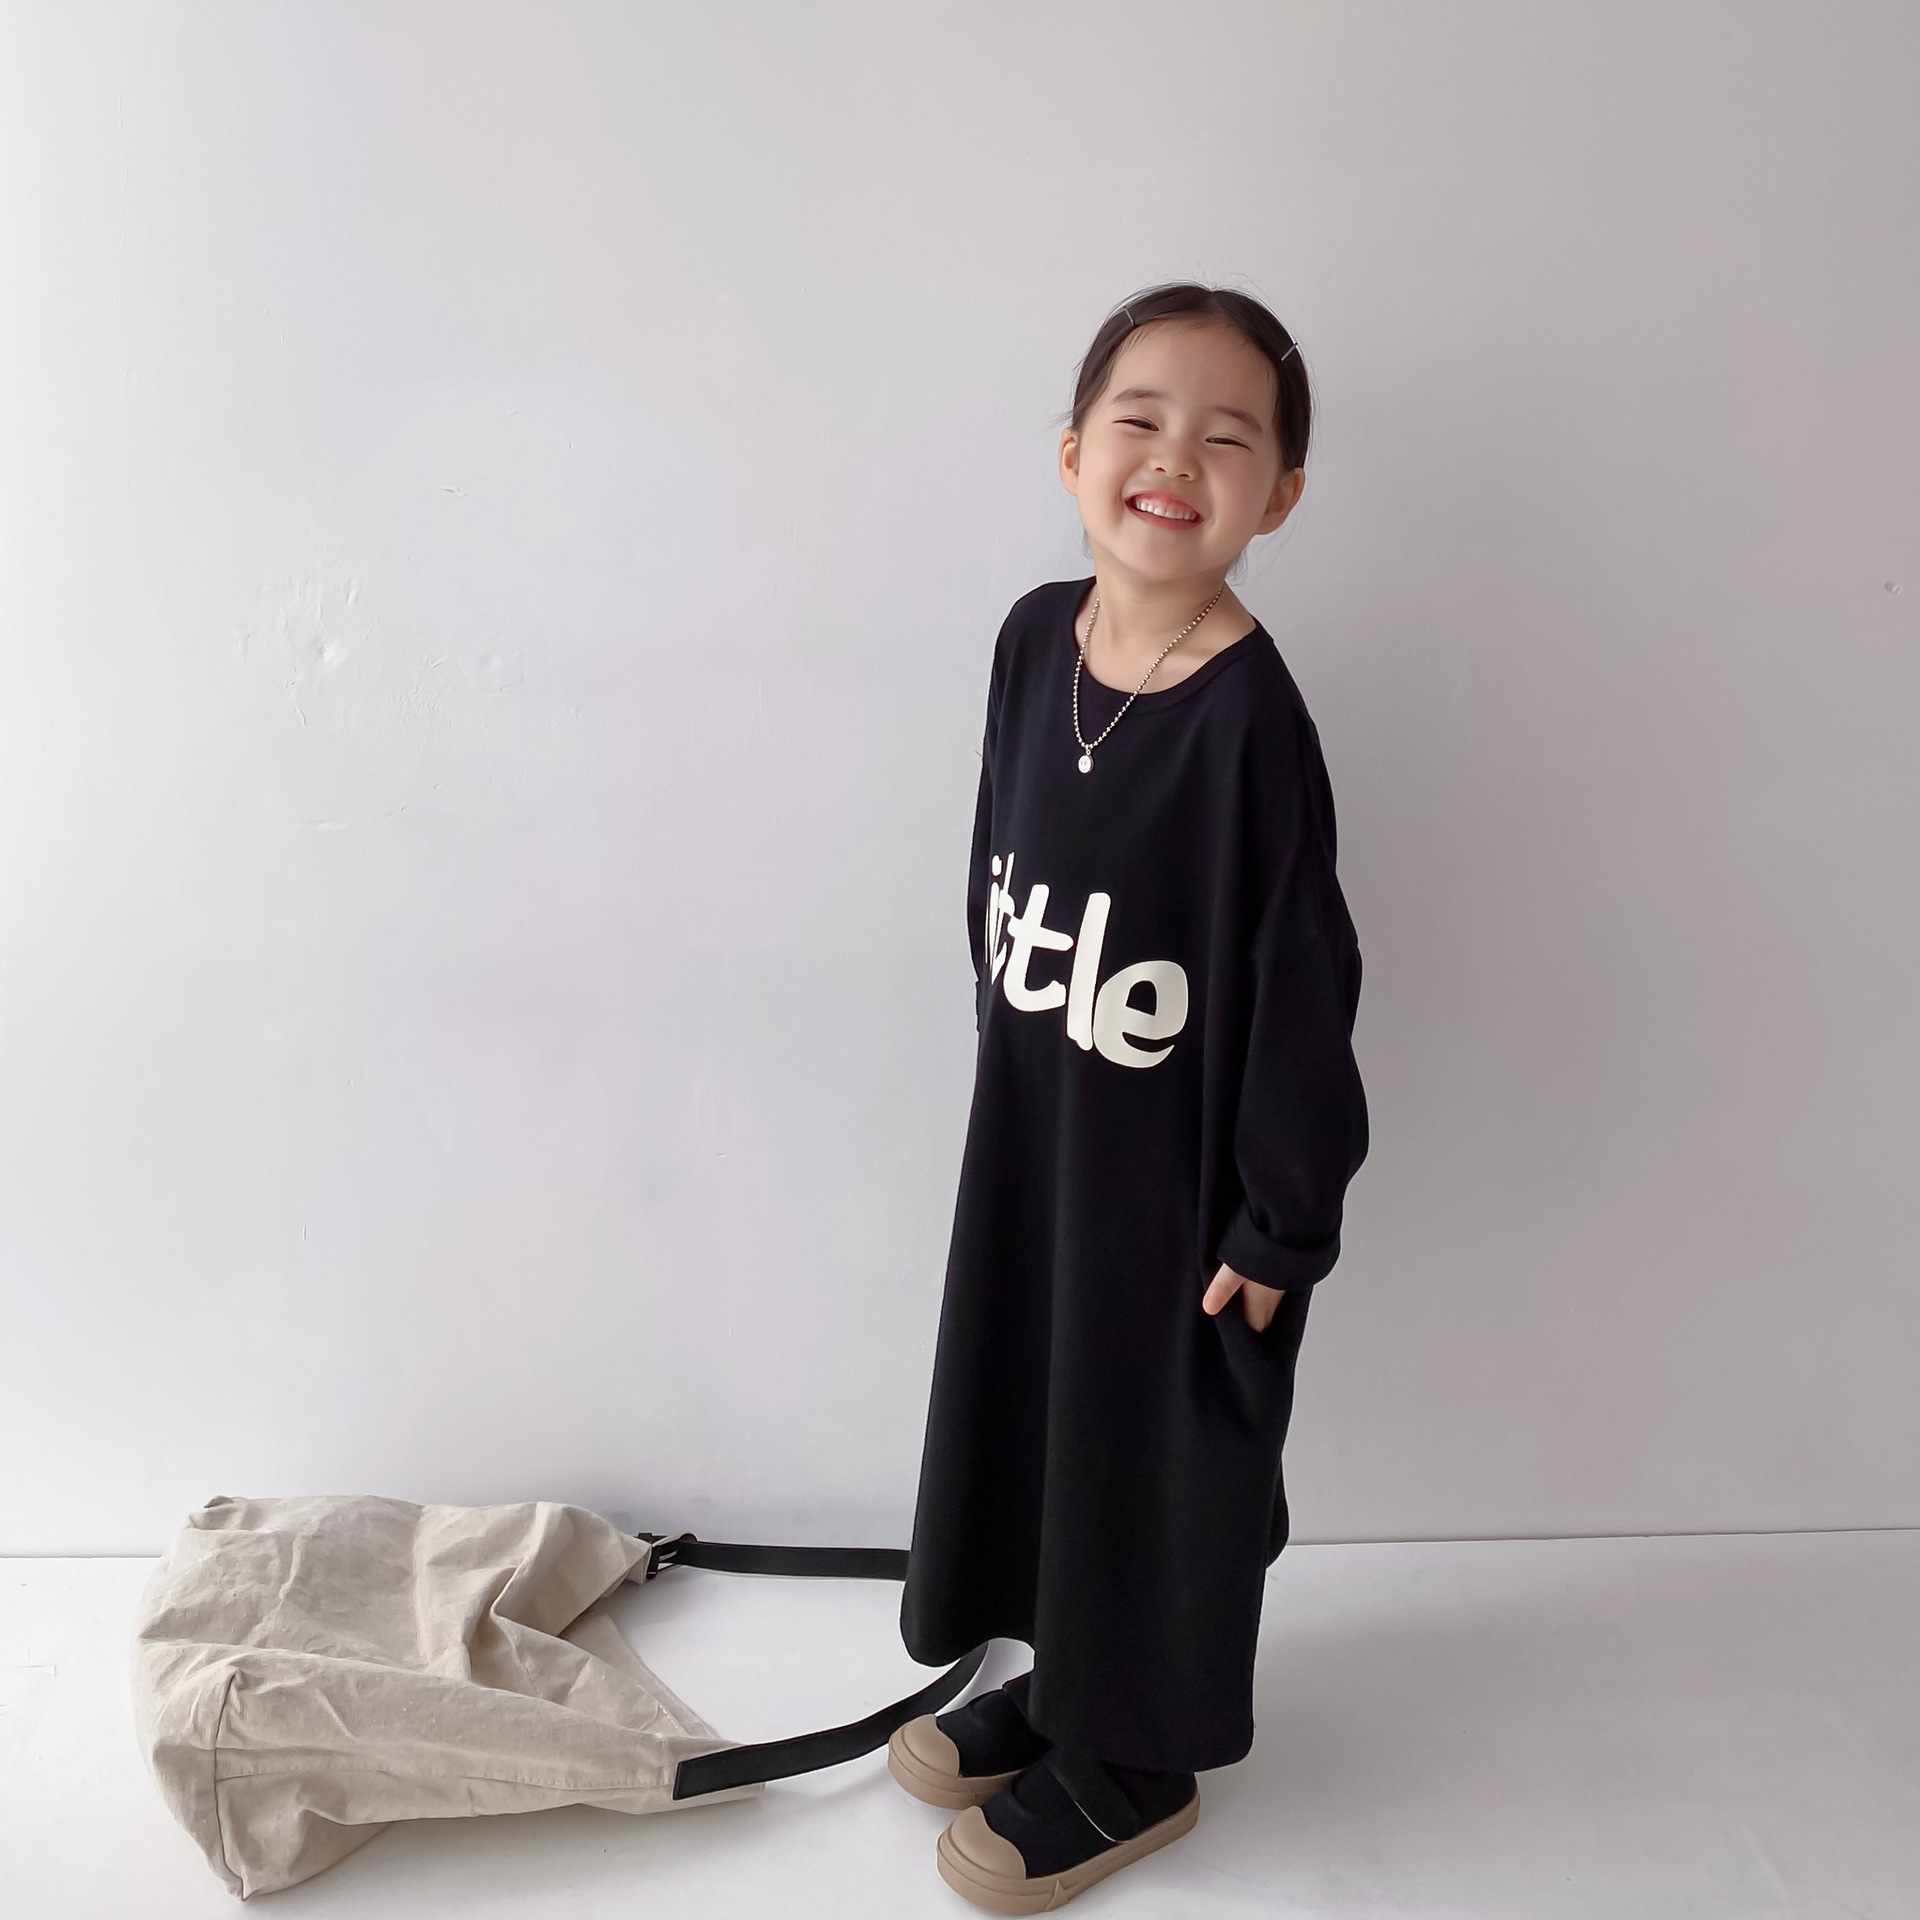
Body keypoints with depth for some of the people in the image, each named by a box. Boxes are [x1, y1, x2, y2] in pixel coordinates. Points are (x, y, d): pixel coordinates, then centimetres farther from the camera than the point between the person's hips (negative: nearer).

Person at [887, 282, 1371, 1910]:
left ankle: (1139, 1763, 36)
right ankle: (1064, 1680, 46)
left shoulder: (1249, 712, -23)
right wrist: (1007, 1041, 15)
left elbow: (1301, 979, -19)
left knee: (1164, 1443, 11)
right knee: (1024, 1397, 21)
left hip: (1181, 1162, -7)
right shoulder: (1037, 637, -3)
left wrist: (1281, 1227, -14)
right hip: (1031, 1121, 7)